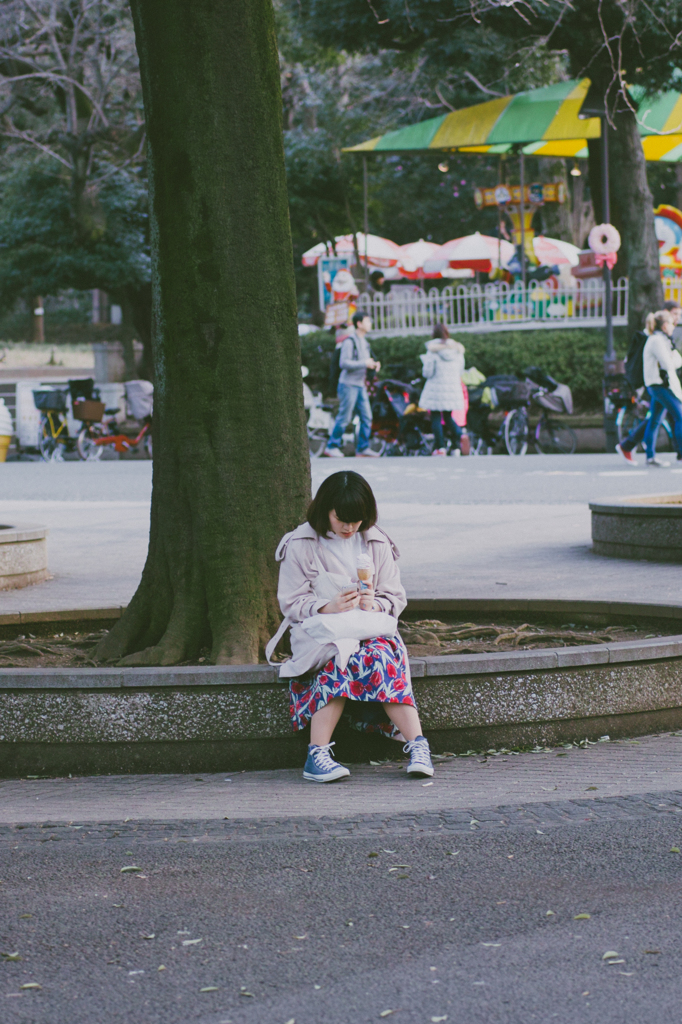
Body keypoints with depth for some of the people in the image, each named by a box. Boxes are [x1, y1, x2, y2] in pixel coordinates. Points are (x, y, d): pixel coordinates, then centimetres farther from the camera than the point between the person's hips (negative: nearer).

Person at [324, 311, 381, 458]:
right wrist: (364, 363, -21)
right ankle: (331, 447, 4)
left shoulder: (364, 342, 16)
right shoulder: (350, 341, -12)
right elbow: (343, 363, -19)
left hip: (360, 385, 8)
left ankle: (363, 448, 8)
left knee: (367, 417, 3)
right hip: (349, 385, -8)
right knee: (344, 417, -5)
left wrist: (374, 364, 2)